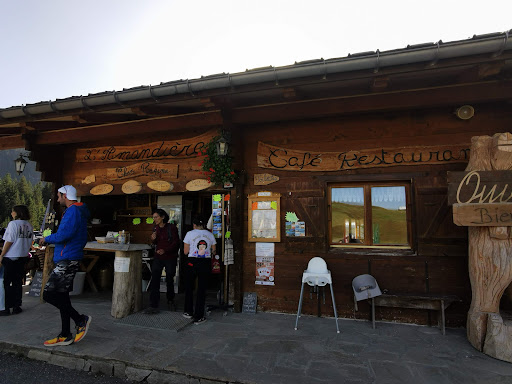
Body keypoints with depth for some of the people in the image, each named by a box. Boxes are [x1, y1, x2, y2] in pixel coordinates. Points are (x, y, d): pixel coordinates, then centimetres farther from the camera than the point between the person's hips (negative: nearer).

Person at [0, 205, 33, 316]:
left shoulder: (13, 224, -12)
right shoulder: (29, 225, 6)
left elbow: (9, 241, -14)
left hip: (11, 257, -6)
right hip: (23, 257, 6)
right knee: (18, 282, 12)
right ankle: (17, 307, 17)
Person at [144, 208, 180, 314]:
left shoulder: (172, 228, -10)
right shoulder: (155, 228, 6)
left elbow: (176, 243, -12)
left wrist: (165, 250, -23)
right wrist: (153, 239, -5)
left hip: (170, 258, -4)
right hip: (158, 257, 4)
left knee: (170, 280, 11)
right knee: (154, 280, -6)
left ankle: (170, 300, 34)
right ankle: (153, 306, -2)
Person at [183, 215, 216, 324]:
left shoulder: (190, 234, -4)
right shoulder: (210, 235, 4)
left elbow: (185, 251, -3)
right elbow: (213, 251, 10)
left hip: (192, 262, -2)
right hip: (206, 263, 2)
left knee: (189, 287, 18)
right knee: (202, 289, 7)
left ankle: (188, 312, 28)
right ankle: (198, 317, 12)